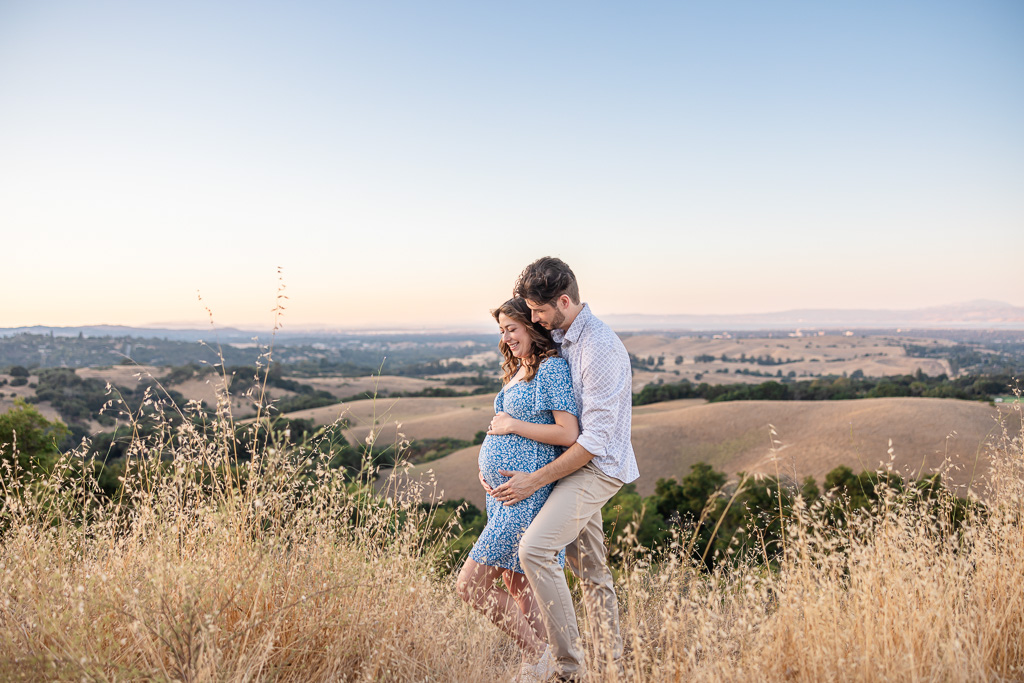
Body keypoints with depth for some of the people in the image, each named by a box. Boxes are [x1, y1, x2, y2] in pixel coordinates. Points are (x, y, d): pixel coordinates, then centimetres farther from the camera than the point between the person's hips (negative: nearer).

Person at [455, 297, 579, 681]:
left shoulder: (552, 367, -13)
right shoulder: (518, 369, 15)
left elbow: (568, 434, -20)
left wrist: (512, 425, -14)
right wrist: (486, 465, 8)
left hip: (526, 494, -10)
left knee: (470, 585, -8)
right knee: (516, 585, 15)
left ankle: (536, 652, 7)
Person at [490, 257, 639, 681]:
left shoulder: (601, 350, -23)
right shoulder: (558, 336, 6)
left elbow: (595, 440, -24)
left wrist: (535, 480, -20)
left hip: (597, 468, -9)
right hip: (577, 463, 9)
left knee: (534, 549, -20)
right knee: (589, 568, 17)